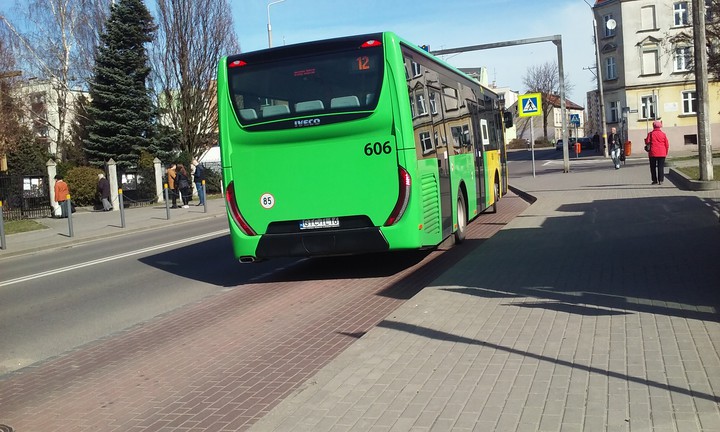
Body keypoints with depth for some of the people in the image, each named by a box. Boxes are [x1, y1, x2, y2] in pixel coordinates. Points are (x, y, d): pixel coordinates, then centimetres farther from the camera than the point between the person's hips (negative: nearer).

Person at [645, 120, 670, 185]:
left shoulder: (651, 134, -3)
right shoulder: (663, 134, 3)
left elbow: (647, 142, -6)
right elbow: (667, 144, 4)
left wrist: (645, 139, 17)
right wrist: (666, 153, 15)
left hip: (653, 153, -1)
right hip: (662, 153, 1)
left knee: (653, 167, 7)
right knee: (661, 167, 3)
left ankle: (655, 180, 4)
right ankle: (660, 180, -2)